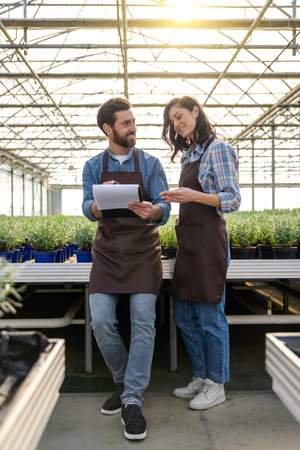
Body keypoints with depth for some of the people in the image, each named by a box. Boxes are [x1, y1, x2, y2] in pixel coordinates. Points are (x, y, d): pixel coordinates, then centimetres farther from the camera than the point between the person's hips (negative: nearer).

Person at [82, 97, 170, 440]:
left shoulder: (150, 164, 3)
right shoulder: (93, 166, 6)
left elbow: (163, 209, -6)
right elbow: (89, 211, -5)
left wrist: (151, 210, -32)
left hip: (143, 251, -1)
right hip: (107, 252, 1)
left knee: (143, 321, -13)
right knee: (101, 322, -8)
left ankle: (133, 402, -7)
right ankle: (124, 382, 17)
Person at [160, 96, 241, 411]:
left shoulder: (217, 149, -6)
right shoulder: (189, 155, 18)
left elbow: (232, 199, -13)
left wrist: (193, 195, -26)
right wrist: (180, 219, 9)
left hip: (209, 239, -9)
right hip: (188, 241, 9)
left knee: (210, 314, -1)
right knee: (183, 314, 12)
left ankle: (216, 385, 14)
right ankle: (201, 377, 26)